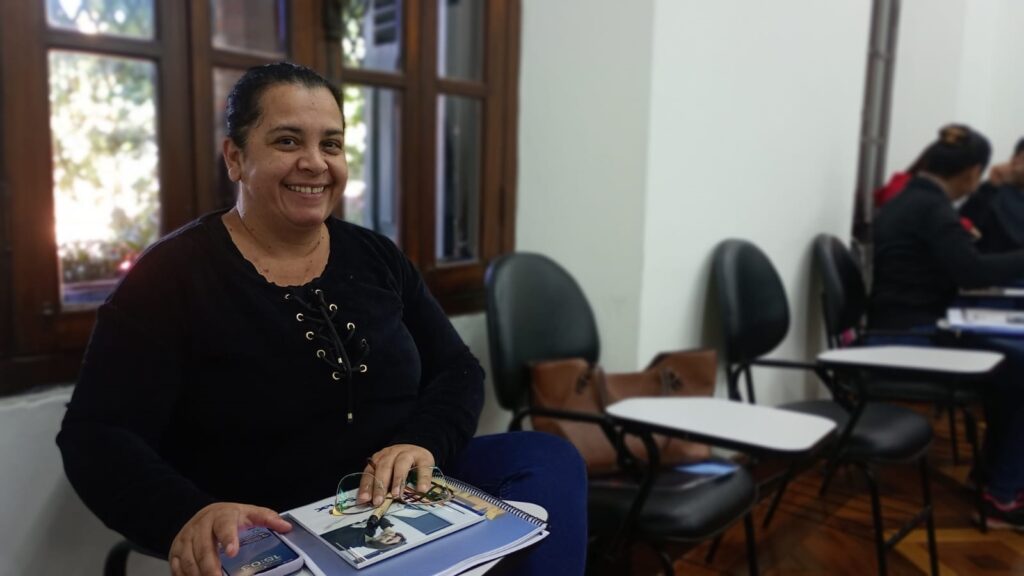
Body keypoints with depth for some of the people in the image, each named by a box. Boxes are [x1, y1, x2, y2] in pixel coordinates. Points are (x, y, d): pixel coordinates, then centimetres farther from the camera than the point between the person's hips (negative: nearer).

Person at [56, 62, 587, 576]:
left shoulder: (377, 258, 6)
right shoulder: (171, 276, -8)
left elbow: (457, 370, 6)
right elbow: (96, 437, -13)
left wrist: (423, 443, -17)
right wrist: (187, 516, -34)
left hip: (403, 500, 5)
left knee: (550, 460, -16)